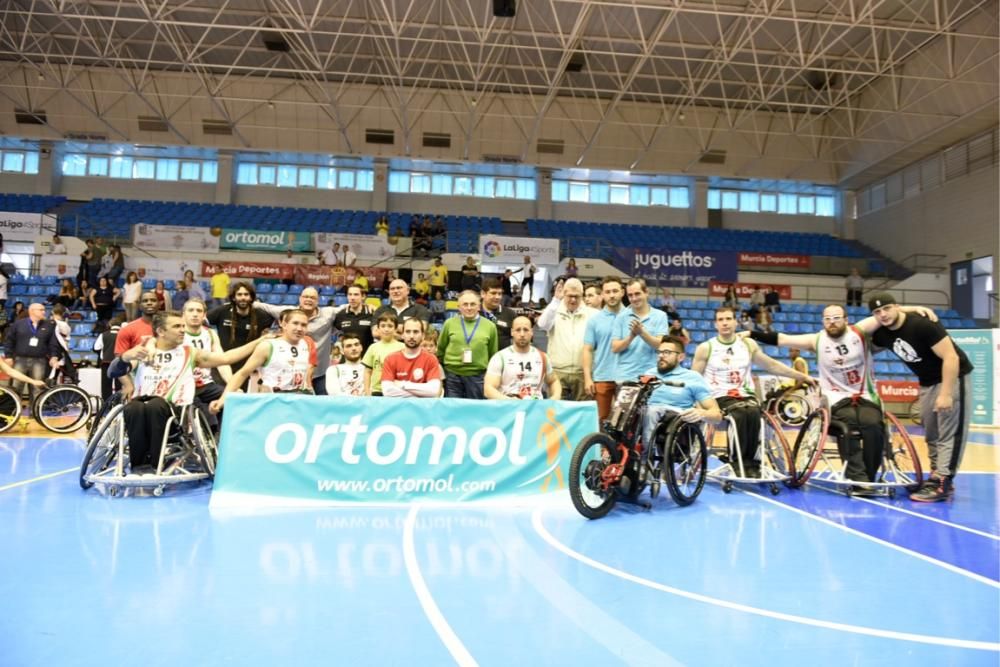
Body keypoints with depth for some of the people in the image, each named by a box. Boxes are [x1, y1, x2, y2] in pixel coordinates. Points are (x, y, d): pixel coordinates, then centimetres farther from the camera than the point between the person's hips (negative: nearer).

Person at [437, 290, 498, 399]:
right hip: (452, 375, 0)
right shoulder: (449, 323, 2)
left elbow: (493, 355, 8)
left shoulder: (490, 326, 1)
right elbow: (440, 349, 11)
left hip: (478, 376, 0)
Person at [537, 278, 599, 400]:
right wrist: (556, 300, -18)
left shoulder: (591, 314, 7)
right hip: (558, 371, 0)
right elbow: (543, 325, -14)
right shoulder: (555, 312, 6)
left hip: (582, 372, 1)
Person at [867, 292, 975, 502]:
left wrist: (946, 394, -28)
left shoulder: (922, 324, -26)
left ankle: (942, 483, -13)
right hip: (927, 382, 8)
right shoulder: (882, 334, -7)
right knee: (931, 433, 11)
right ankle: (937, 476, 20)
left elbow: (950, 357, -27)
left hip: (953, 377, -7)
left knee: (950, 431, -10)